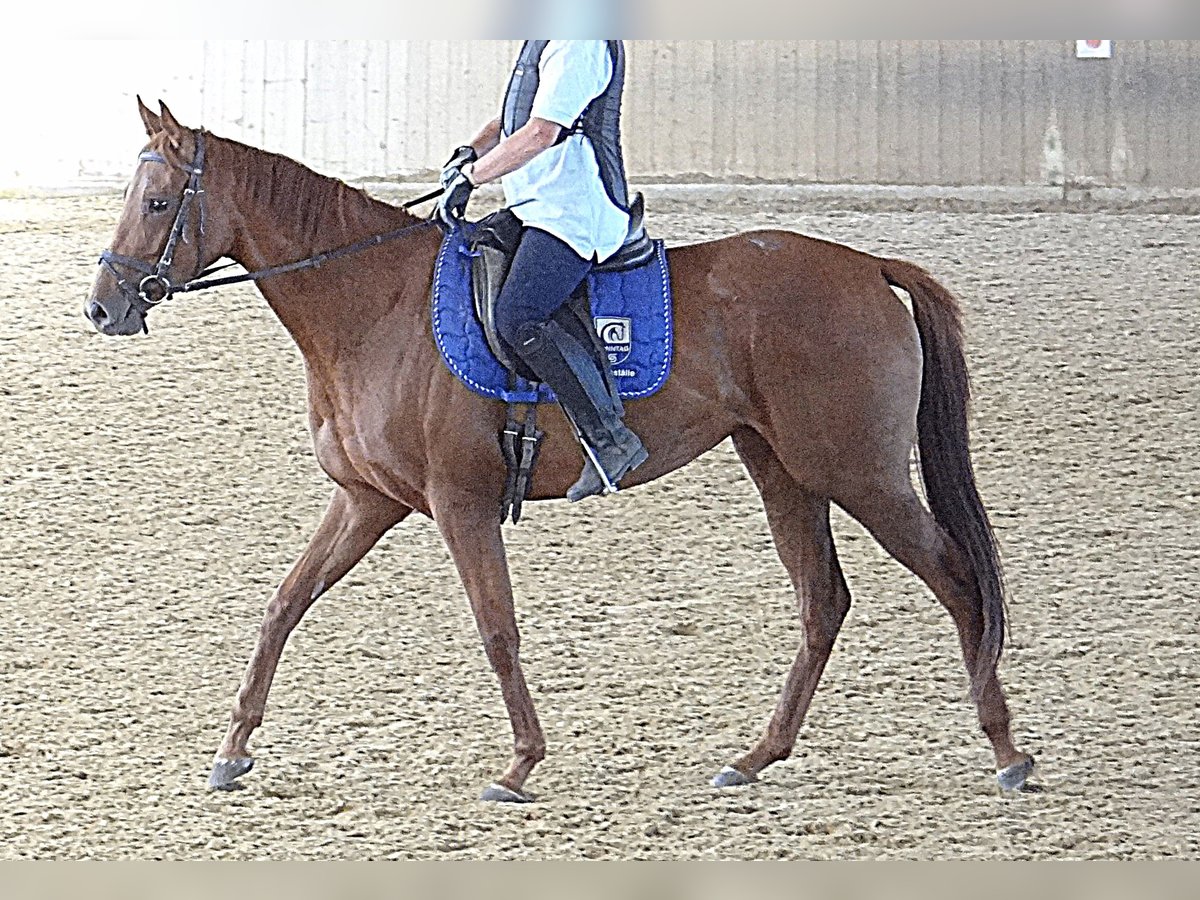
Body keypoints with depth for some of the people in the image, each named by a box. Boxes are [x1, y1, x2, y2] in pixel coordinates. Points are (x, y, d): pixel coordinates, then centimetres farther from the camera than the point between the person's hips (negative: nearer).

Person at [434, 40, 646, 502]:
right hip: (539, 209, 11)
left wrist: (469, 177, -15)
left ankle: (609, 440, -21)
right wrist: (470, 153, 10)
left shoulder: (579, 44, -15)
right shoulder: (543, 42, 18)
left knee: (517, 320, -25)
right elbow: (511, 118, 28)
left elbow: (541, 133, -21)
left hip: (572, 216, -11)